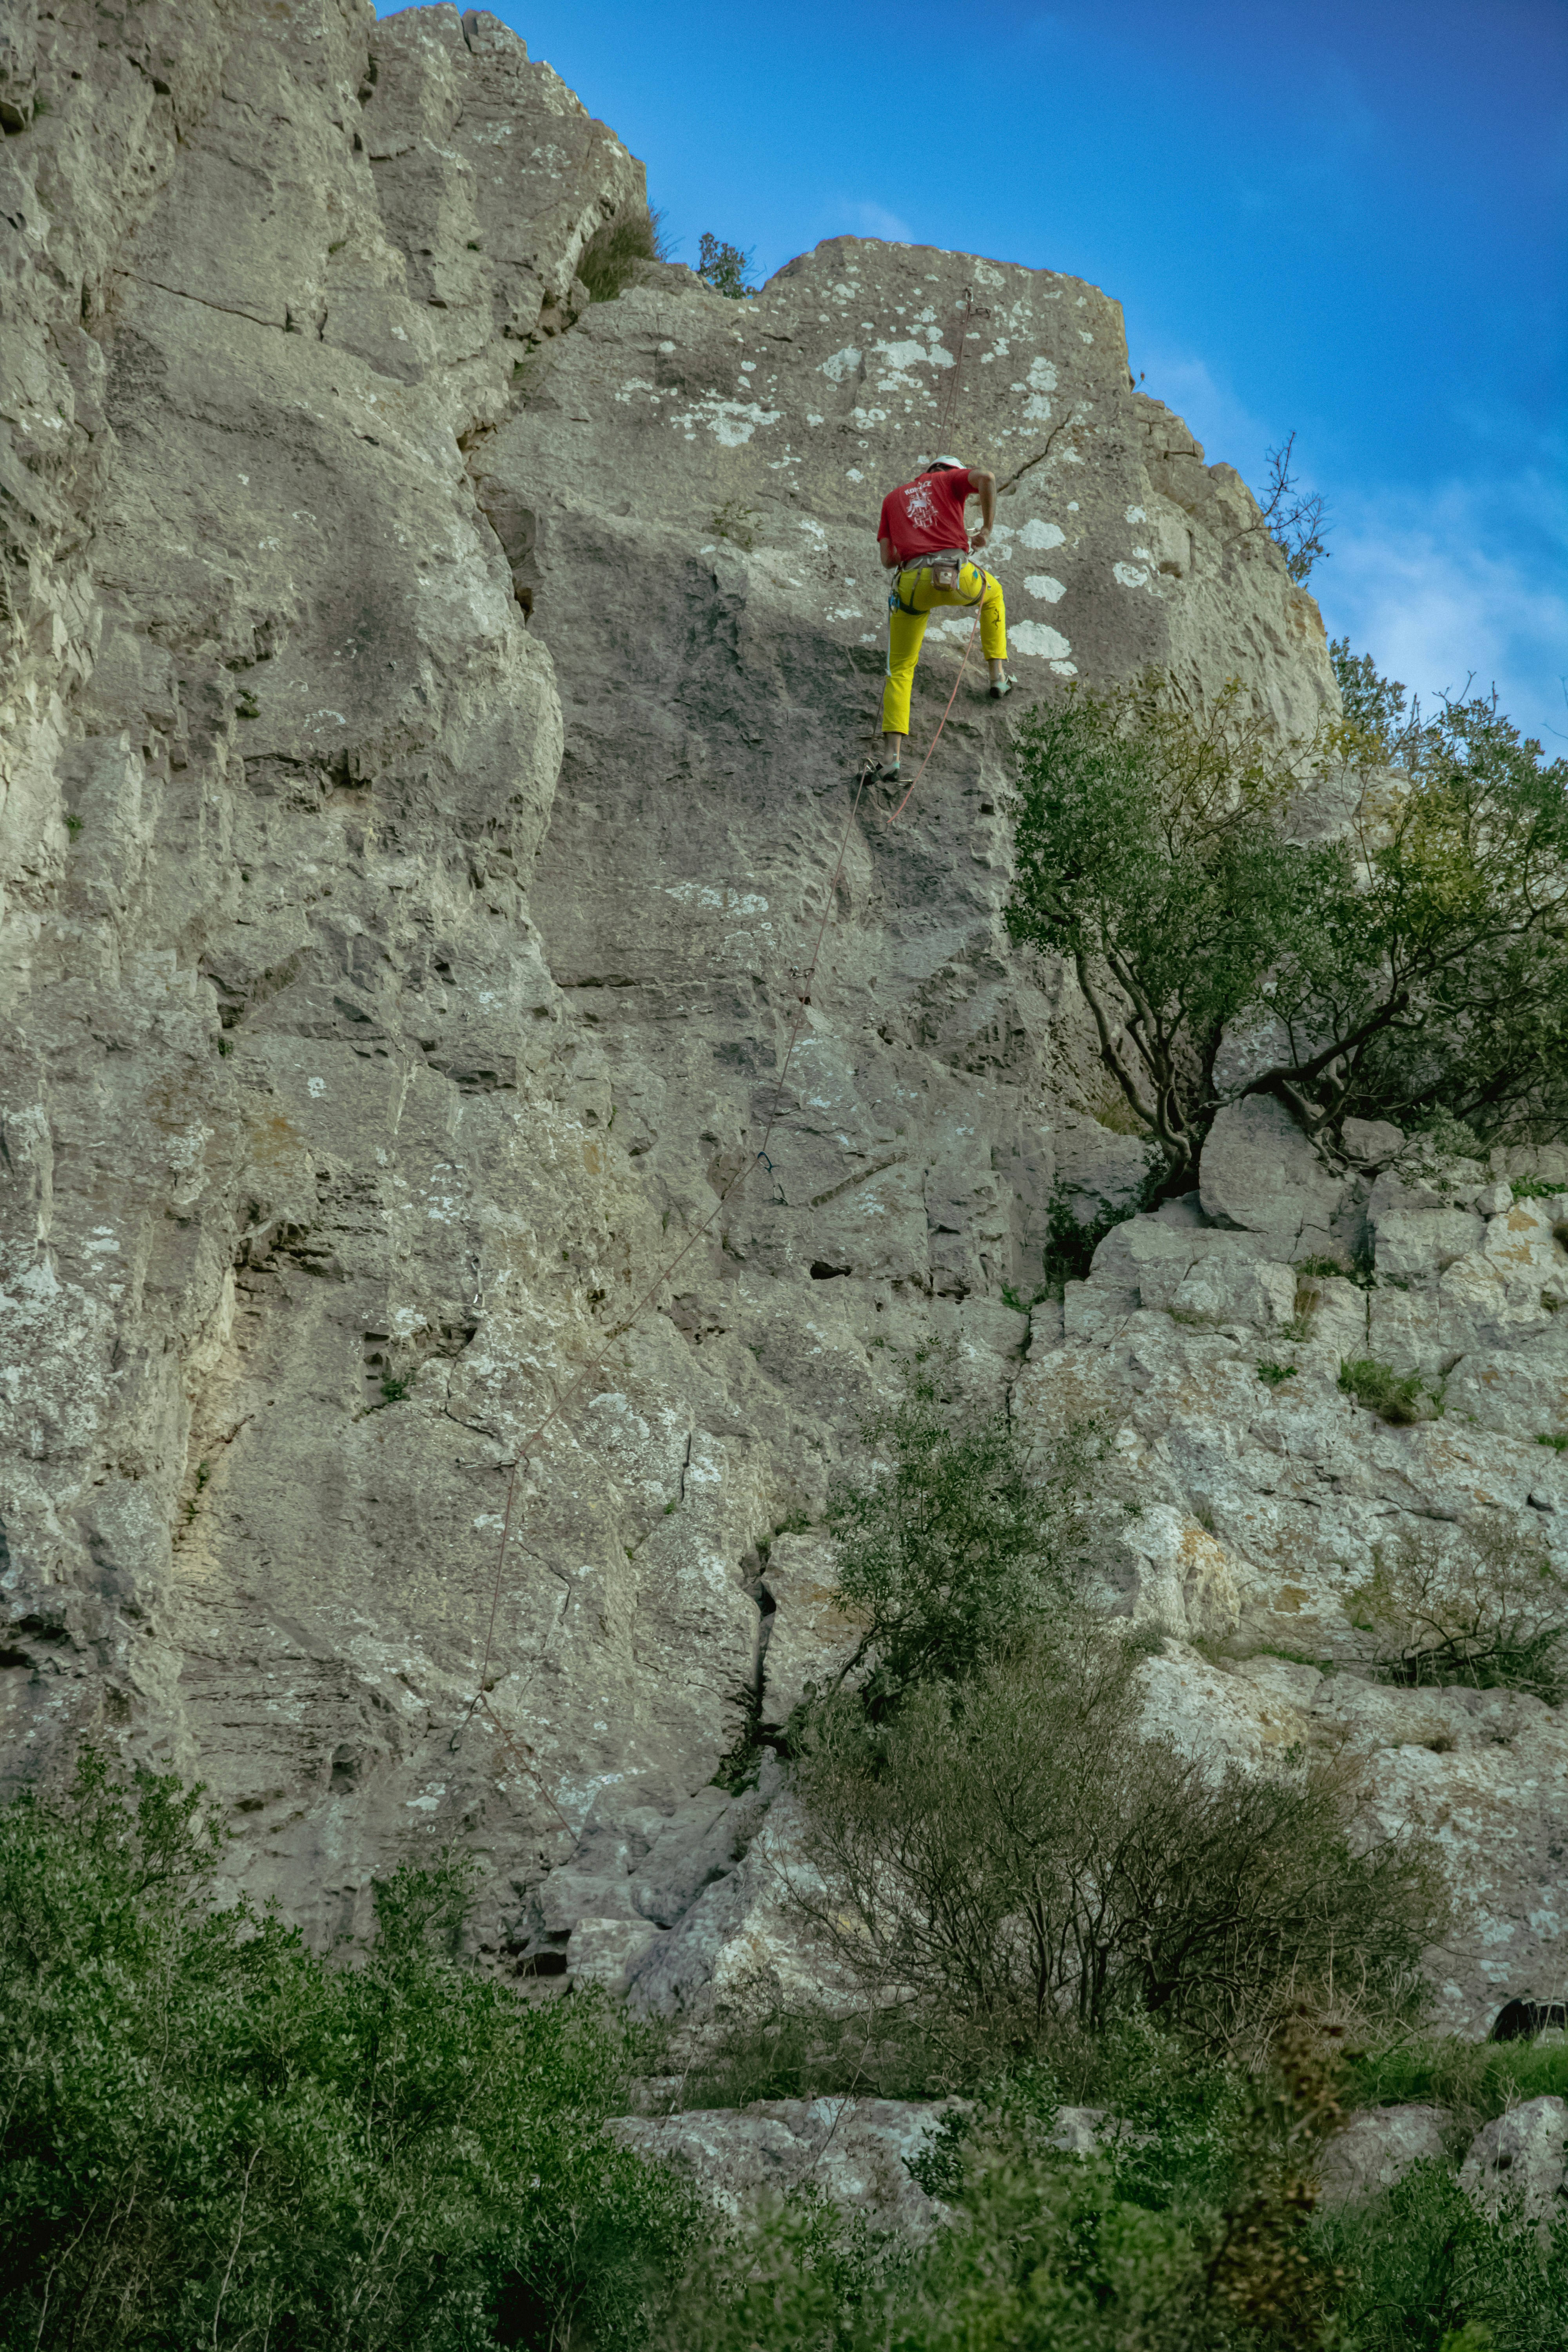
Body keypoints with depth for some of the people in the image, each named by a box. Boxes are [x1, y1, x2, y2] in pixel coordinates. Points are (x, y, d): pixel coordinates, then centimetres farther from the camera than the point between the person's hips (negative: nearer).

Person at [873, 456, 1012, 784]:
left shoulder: (893, 498, 29)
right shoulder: (951, 480, 21)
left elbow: (888, 560, 20)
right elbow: (985, 478, -3)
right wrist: (987, 527, 7)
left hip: (911, 583, 2)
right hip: (956, 575, -1)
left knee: (900, 671, 12)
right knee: (993, 593, 36)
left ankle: (892, 756, -4)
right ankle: (998, 677, 34)